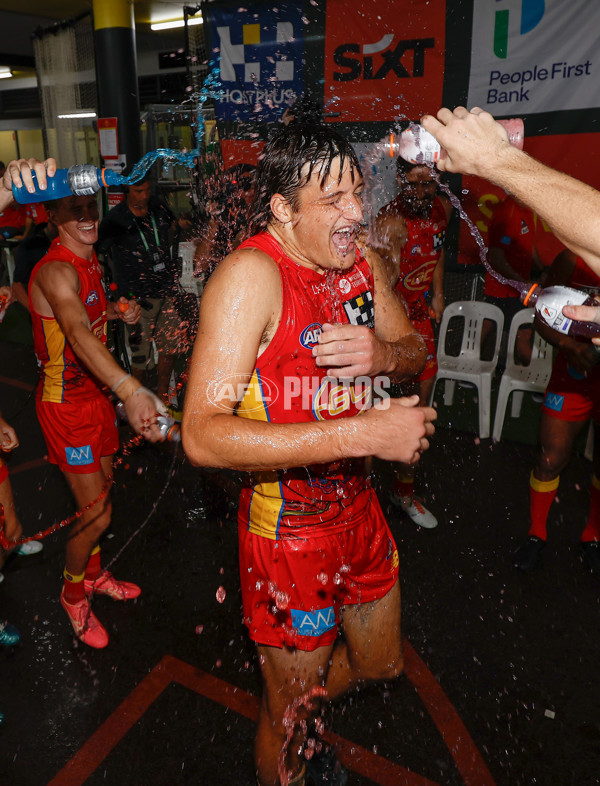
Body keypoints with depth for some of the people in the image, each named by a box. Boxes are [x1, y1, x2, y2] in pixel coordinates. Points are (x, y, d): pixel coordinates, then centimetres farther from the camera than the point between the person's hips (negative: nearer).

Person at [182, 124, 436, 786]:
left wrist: (384, 352, -15)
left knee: (380, 663, 30)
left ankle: (300, 730, 59)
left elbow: (415, 350, 10)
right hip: (288, 527, -7)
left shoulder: (359, 259, -1)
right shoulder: (251, 273, -24)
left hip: (357, 507, 8)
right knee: (286, 716, 17)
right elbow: (203, 436, -33)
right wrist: (363, 433, -34)